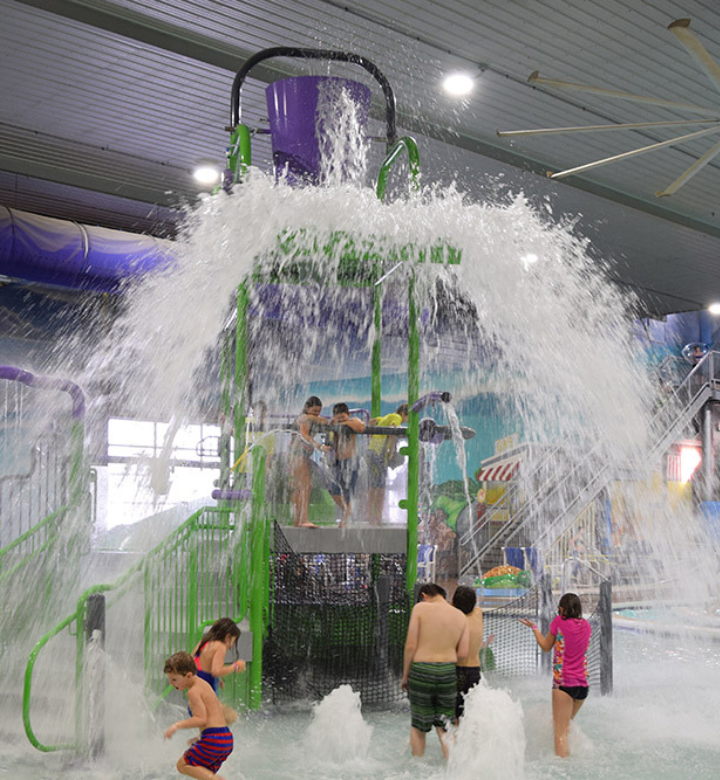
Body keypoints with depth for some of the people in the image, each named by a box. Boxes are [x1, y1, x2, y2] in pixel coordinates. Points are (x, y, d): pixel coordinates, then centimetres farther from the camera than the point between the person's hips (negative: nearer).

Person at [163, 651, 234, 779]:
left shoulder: (193, 692, -10)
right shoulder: (203, 684, 19)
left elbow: (201, 719, -19)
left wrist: (177, 725, -20)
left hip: (213, 738, -10)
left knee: (182, 765, -3)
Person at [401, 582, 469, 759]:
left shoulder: (420, 608, -5)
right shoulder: (461, 616, 6)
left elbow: (411, 646, -8)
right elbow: (463, 653, 3)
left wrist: (405, 675, 1)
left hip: (421, 670, -3)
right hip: (448, 672, 3)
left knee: (417, 727, 11)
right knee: (445, 727, 12)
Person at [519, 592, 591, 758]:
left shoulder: (559, 621, -5)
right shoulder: (586, 625, 8)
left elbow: (546, 647, 7)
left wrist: (534, 628, 20)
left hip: (564, 682, -6)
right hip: (583, 683, 6)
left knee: (560, 733, -8)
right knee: (566, 724, 23)